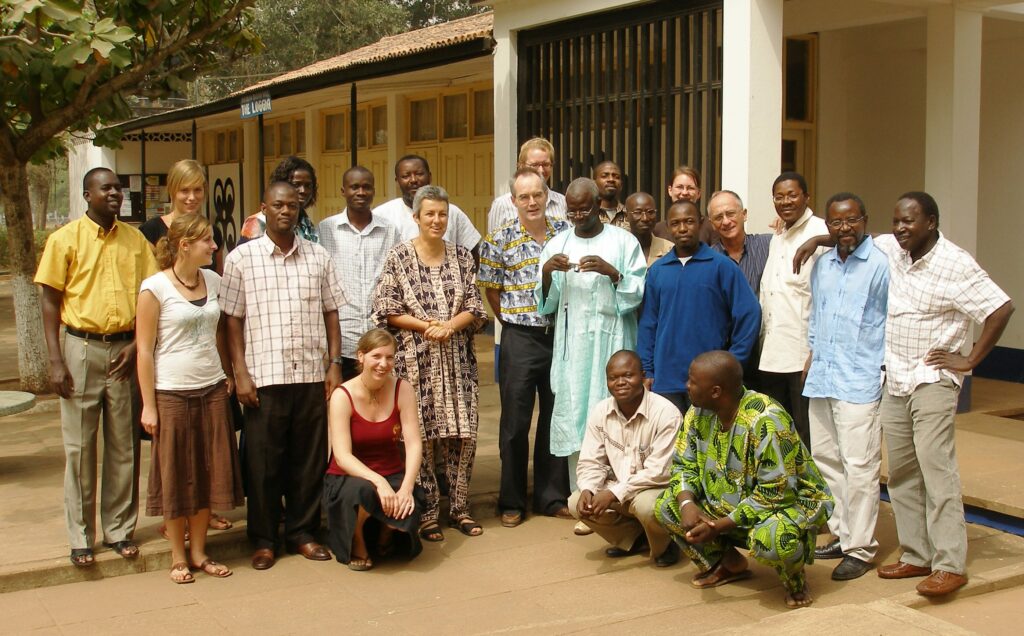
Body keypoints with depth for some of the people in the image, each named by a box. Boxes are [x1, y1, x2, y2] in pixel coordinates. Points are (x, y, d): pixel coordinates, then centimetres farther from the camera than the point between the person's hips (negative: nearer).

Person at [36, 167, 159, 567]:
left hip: (124, 350, 2)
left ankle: (119, 530, 19)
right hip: (82, 349, -2)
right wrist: (56, 361, -8)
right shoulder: (66, 239, 0)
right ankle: (81, 538, 13)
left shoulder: (135, 240, 7)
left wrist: (136, 344, -3)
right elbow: (50, 301, -1)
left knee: (124, 446, 7)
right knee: (80, 447, 3)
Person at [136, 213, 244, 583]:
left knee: (209, 473, 9)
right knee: (175, 476, 5)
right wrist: (148, 405, -9)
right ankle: (178, 557, 18)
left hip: (212, 390, 5)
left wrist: (228, 373, 7)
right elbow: (144, 349, -8)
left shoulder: (213, 281, 6)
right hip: (172, 393, -5)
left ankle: (199, 552, 23)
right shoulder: (155, 287, -10)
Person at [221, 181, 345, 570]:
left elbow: (330, 314, 11)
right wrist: (240, 373, -5)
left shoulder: (319, 257, 9)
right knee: (263, 461, 4)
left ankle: (303, 532, 22)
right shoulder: (241, 258, 3)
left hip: (312, 376, 2)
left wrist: (335, 364, 3)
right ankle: (263, 539, 17)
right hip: (263, 377, -2)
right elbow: (232, 319, 2)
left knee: (309, 458, 7)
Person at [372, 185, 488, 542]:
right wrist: (428, 326, -13)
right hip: (416, 359, -3)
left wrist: (449, 326, -12)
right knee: (419, 436, 0)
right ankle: (426, 513, 12)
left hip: (457, 358, 3)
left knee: (464, 434, 3)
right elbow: (387, 311, -4)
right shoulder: (398, 257, -2)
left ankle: (459, 508, 17)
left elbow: (474, 308, 6)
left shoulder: (461, 257, 8)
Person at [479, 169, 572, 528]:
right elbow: (491, 291, 4)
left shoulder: (565, 233, 3)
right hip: (520, 339, -3)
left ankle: (552, 497, 23)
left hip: (560, 335, 3)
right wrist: (514, 322, 5)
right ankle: (512, 502, 15)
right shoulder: (499, 241, -5)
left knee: (557, 418, 10)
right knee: (515, 421, 4)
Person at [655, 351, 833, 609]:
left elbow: (774, 495, -29)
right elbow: (684, 465, 1)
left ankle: (795, 579, -2)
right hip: (731, 503, 7)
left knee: (769, 538, -40)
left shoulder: (766, 421, -30)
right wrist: (687, 504, -21)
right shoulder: (699, 413, -8)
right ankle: (730, 565, 12)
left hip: (789, 502, -7)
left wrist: (719, 526, -30)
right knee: (666, 506, -7)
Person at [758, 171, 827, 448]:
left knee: (806, 436, -1)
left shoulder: (820, 234, -8)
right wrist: (762, 340, 15)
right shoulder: (777, 240, 19)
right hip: (771, 356, 8)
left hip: (805, 355, -8)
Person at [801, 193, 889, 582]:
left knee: (859, 466, -6)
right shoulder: (822, 265, 13)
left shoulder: (881, 265, -8)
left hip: (860, 380, -7)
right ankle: (842, 534, 24)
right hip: (821, 376, 7)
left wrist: (888, 370, -7)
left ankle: (860, 549, 2)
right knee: (825, 459, 12)